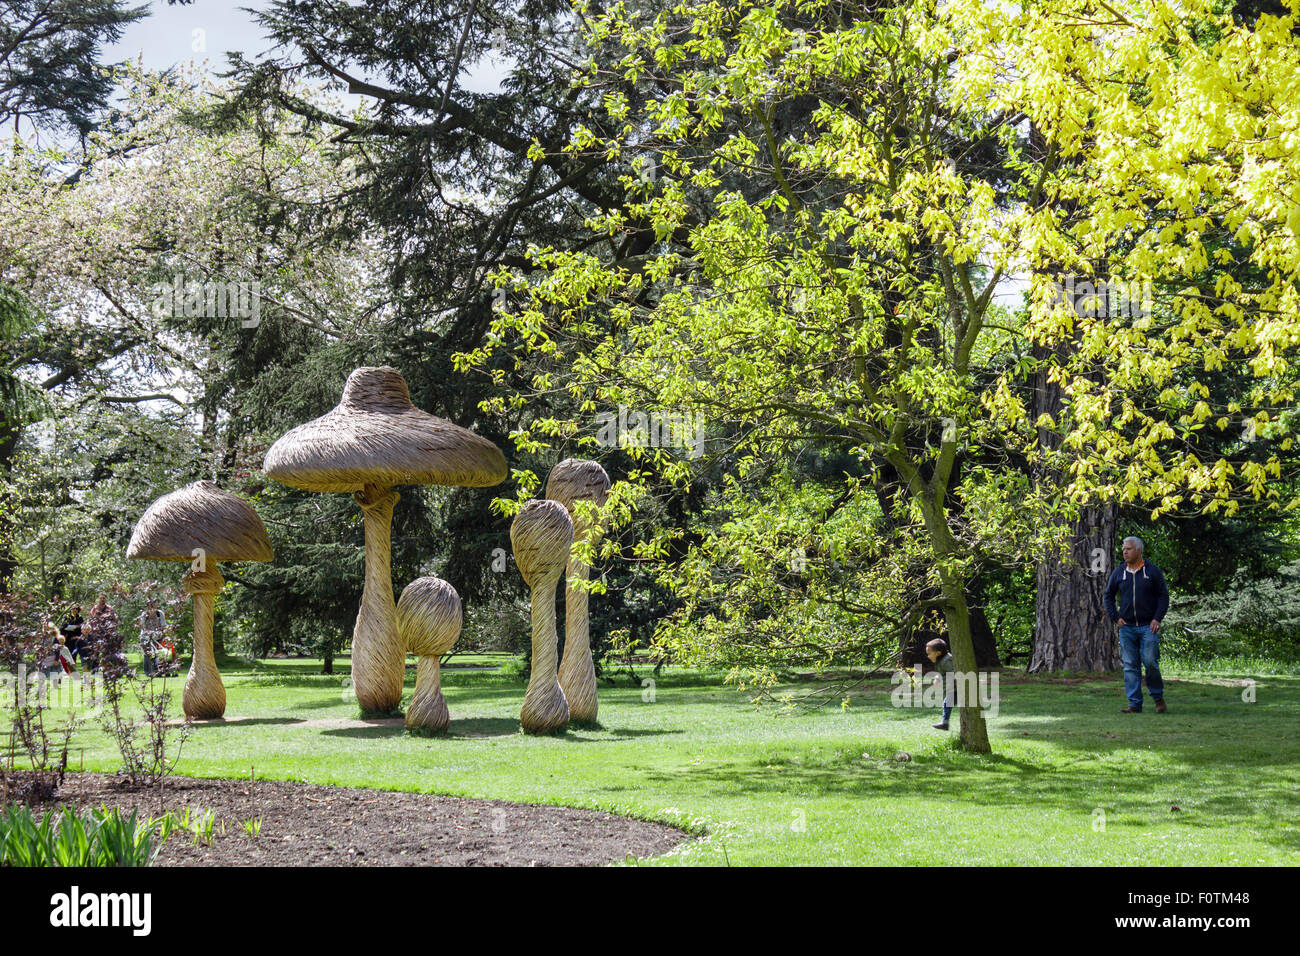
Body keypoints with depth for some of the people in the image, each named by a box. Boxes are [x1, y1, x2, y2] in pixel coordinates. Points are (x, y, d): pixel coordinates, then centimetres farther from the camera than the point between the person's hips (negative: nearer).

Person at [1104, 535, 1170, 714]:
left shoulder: (1153, 571, 1)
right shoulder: (1118, 573, 9)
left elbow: (1163, 596, 3)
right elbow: (1109, 596, 17)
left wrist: (1157, 619, -8)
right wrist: (1115, 617, 4)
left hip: (1148, 627, -3)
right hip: (1127, 627, 3)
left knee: (1150, 662, -9)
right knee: (1130, 666, 1)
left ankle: (1158, 698, 11)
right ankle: (1135, 704, 4)